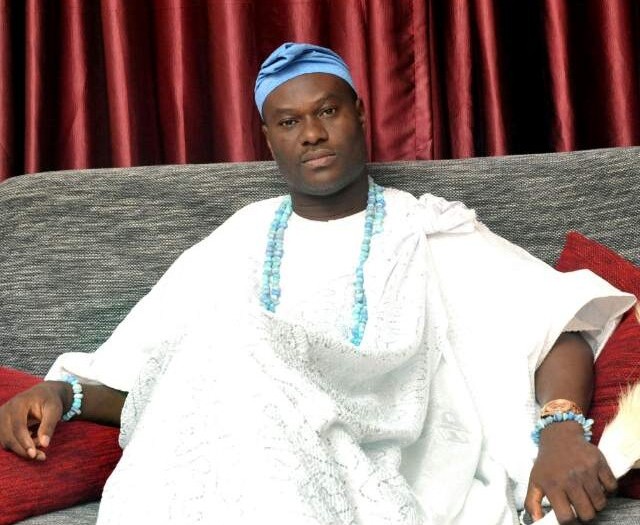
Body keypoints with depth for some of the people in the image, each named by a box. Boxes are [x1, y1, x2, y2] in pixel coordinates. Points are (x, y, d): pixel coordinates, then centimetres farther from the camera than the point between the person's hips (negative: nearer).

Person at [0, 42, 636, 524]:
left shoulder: (426, 230, 16)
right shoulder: (242, 240, 24)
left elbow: (558, 319, 3)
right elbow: (133, 369, 19)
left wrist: (560, 425, -18)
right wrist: (64, 392, -3)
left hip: (386, 472, -3)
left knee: (235, 337, -28)